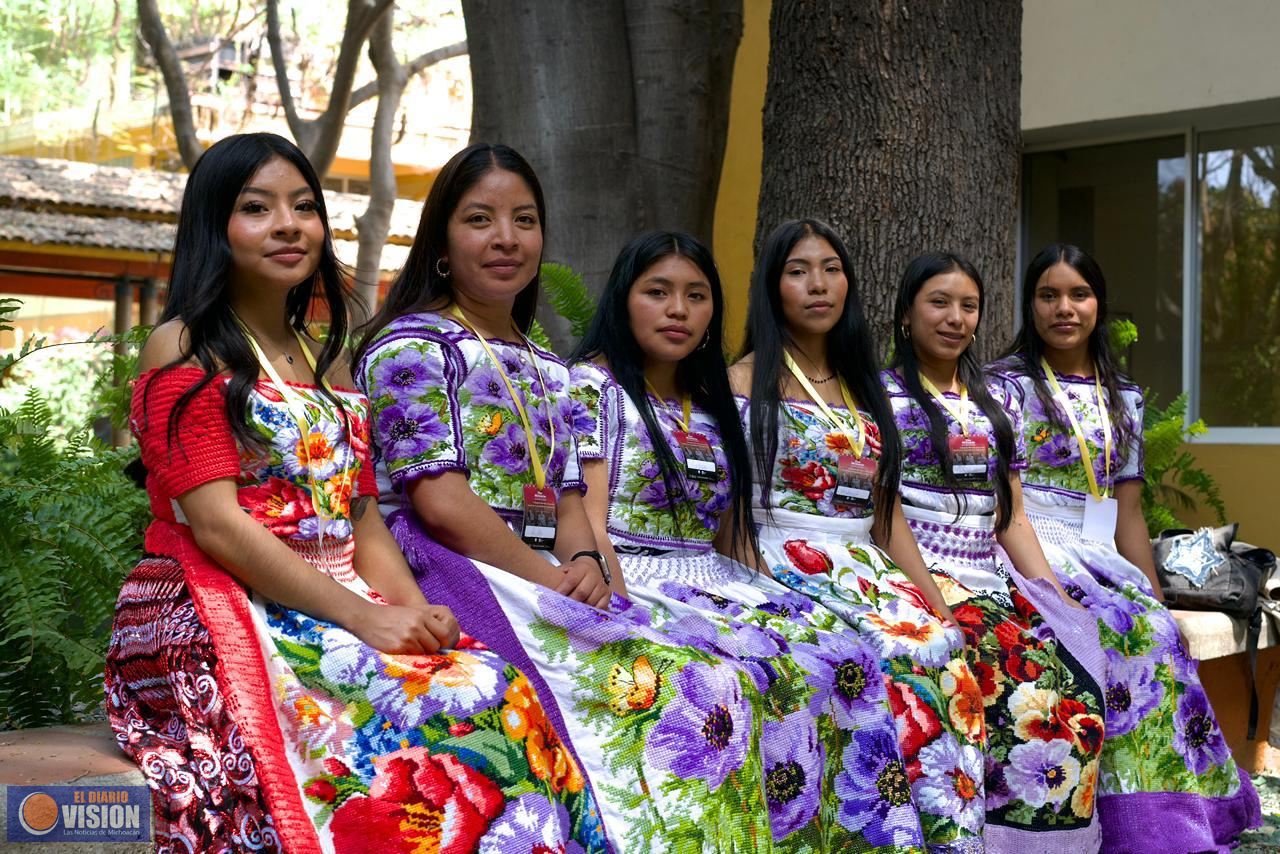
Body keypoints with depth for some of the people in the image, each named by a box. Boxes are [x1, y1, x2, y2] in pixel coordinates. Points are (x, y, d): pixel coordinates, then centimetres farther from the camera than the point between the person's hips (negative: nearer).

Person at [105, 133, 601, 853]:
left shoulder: (327, 362, 21)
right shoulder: (185, 350, 0)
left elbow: (363, 523, 15)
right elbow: (216, 525, -11)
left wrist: (416, 611, -5)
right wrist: (364, 615, -17)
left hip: (337, 614, 6)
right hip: (224, 618, -6)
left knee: (497, 687, -24)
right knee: (435, 712, -32)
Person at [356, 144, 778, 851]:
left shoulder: (544, 369, 22)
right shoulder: (412, 346, -1)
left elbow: (567, 495, 16)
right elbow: (438, 499, -11)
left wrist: (586, 564, -7)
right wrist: (553, 581, -14)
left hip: (548, 583, 7)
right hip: (455, 580, -7)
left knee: (726, 685, -15)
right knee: (666, 687, -26)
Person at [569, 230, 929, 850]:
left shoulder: (714, 410, 20)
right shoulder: (591, 385, 1)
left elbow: (735, 537, 17)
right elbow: (586, 524, -10)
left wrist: (771, 603, 1)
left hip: (718, 588, 6)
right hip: (635, 585, -6)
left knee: (849, 660, -19)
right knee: (770, 672, -32)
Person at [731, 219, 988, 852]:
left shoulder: (864, 389, 18)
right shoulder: (748, 382, 2)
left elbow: (887, 515, 16)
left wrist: (942, 607, 6)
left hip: (869, 572, 5)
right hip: (787, 570, -5)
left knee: (951, 664, -23)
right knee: (911, 662, -29)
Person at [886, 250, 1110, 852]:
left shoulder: (997, 405, 19)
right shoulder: (883, 396, 3)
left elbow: (1010, 516, 18)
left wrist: (1056, 595, 5)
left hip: (993, 579, 5)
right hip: (919, 577, -5)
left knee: (1079, 681, -20)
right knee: (1026, 678, -28)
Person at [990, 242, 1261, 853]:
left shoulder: (1124, 399, 16)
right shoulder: (1008, 383, 1)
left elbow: (1128, 512, 16)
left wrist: (1154, 594, 6)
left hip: (1100, 556, 5)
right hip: (1030, 551, -5)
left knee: (1156, 627, -24)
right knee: (1137, 633, -27)